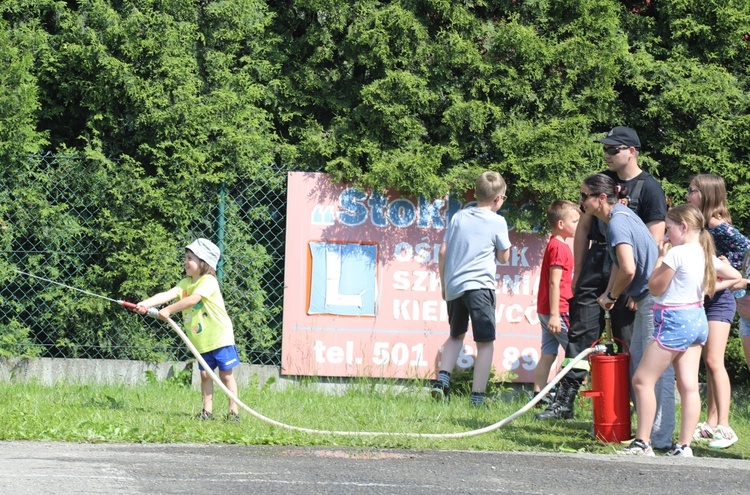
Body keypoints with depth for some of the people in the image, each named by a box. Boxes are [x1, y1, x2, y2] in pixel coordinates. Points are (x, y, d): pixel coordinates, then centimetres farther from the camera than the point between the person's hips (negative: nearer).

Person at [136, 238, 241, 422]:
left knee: (226, 374, -1)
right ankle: (207, 411, 11)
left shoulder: (208, 281, -16)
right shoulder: (186, 283, 5)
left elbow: (193, 299, -30)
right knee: (205, 374, 7)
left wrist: (169, 310, -33)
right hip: (201, 340, 7)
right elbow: (167, 295, -9)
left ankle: (233, 411, 3)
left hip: (219, 336, -7)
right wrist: (146, 303, -25)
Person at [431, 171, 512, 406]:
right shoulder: (497, 222, -2)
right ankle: (477, 397, -6)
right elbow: (503, 258, 6)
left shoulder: (459, 217, 10)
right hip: (479, 285, -5)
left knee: (456, 335, 24)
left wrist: (444, 284, 19)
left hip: (453, 287, 5)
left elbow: (442, 252, 10)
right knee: (485, 342, 0)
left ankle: (442, 379, 8)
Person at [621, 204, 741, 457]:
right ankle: (684, 445, 4)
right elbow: (734, 276, 23)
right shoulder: (706, 254, 9)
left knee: (642, 380, -3)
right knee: (689, 386, 6)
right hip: (697, 320, 9)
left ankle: (642, 443, -5)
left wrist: (660, 257, -1)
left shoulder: (676, 254, -16)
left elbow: (655, 287, -9)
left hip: (674, 321, -9)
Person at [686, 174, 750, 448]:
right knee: (709, 363, 12)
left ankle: (724, 427, -13)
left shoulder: (717, 225, -13)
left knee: (714, 361, -12)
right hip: (699, 299, 9)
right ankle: (711, 423, 17)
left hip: (718, 299, -9)